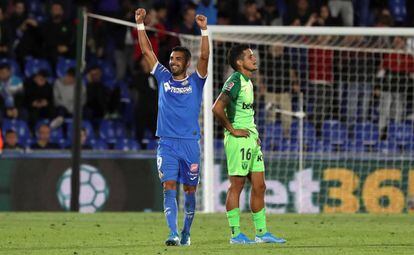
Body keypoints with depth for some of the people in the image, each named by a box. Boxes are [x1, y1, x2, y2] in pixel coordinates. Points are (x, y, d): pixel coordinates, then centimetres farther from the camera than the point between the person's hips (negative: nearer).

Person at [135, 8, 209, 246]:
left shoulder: (195, 82, 4)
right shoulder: (164, 78, 10)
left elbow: (204, 57, -10)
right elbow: (147, 51, 8)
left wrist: (204, 30, -20)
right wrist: (141, 24, 1)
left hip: (190, 143, -1)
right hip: (167, 144, 1)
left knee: (190, 190, 6)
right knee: (170, 188, -11)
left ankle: (186, 233, 20)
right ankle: (173, 233, -18)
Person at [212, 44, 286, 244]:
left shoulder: (248, 82, 16)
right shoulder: (235, 81, -13)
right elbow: (217, 108, -24)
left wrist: (255, 134, 16)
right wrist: (232, 130, -17)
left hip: (252, 139, 9)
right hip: (238, 140, -9)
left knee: (259, 187, 10)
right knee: (237, 186, -5)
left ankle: (262, 233, 15)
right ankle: (235, 234, -1)